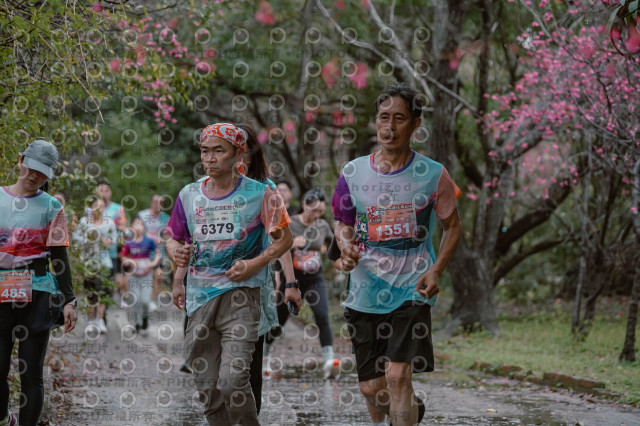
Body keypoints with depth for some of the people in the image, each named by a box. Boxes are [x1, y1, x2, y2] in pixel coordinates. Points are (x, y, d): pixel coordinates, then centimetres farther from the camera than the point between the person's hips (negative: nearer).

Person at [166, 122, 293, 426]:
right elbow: (174, 238, 19)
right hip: (199, 298, 4)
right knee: (207, 387, 6)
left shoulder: (259, 194, -2)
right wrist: (175, 252, -5)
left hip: (240, 294, -4)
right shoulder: (189, 195, 8)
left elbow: (284, 239, 4)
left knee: (231, 381, -18)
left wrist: (257, 263, -12)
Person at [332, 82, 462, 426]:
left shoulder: (433, 174, -3)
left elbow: (452, 226, 8)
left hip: (411, 290, -3)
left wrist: (436, 271, -7)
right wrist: (346, 246, -8)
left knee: (397, 374, -19)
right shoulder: (353, 173, 3)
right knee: (370, 387, 9)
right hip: (365, 292, 3)